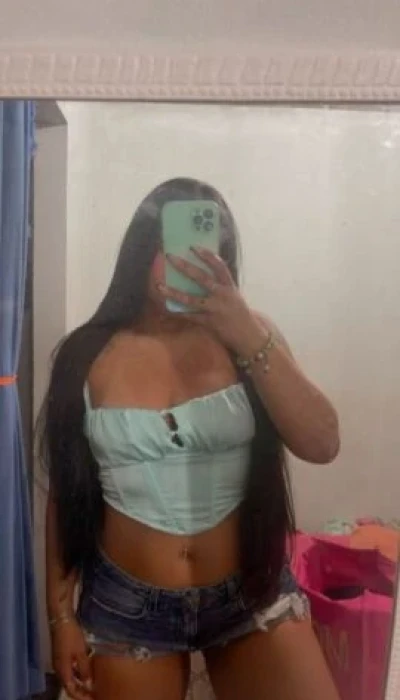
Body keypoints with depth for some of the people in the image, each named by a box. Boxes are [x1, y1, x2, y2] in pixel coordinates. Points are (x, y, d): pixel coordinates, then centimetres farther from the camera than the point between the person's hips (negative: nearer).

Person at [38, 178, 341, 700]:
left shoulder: (249, 333, -5)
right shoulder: (88, 356, -6)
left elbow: (322, 445, -15)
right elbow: (66, 494, 0)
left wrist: (252, 341, -26)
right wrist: (61, 614, 3)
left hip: (252, 593, 0)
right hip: (126, 604, 0)